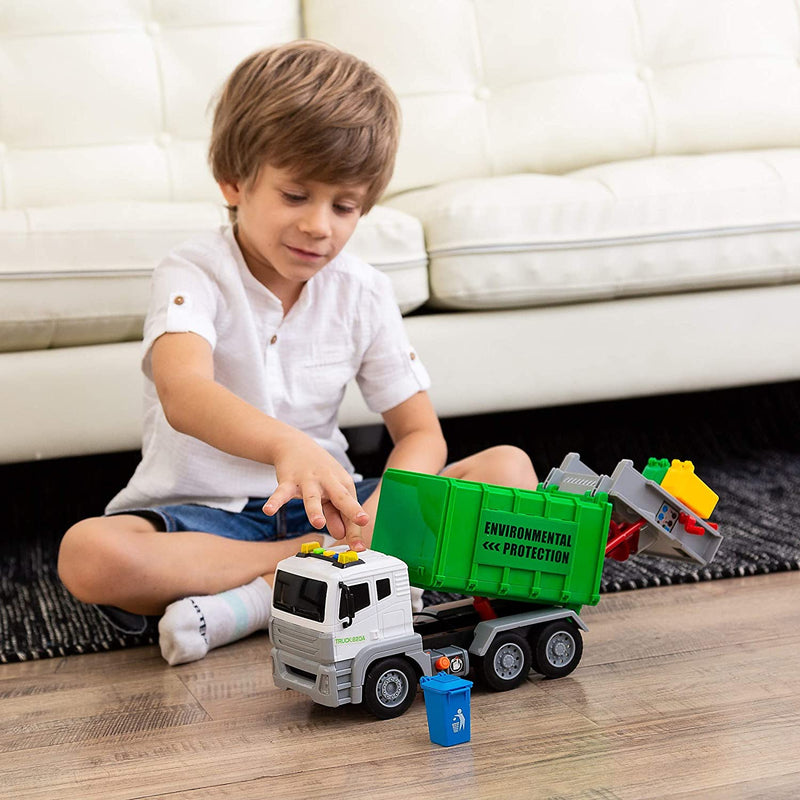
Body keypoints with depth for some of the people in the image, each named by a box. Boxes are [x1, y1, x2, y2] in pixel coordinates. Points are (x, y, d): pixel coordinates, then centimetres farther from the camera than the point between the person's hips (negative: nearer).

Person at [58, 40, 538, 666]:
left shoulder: (363, 294, 3)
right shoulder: (194, 276, -10)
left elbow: (422, 434, 2)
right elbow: (183, 394, -32)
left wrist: (378, 514, -21)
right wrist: (288, 446, -52)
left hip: (322, 505, 4)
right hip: (205, 512, -4)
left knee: (510, 469, -15)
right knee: (90, 554, -35)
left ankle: (260, 594, -23)